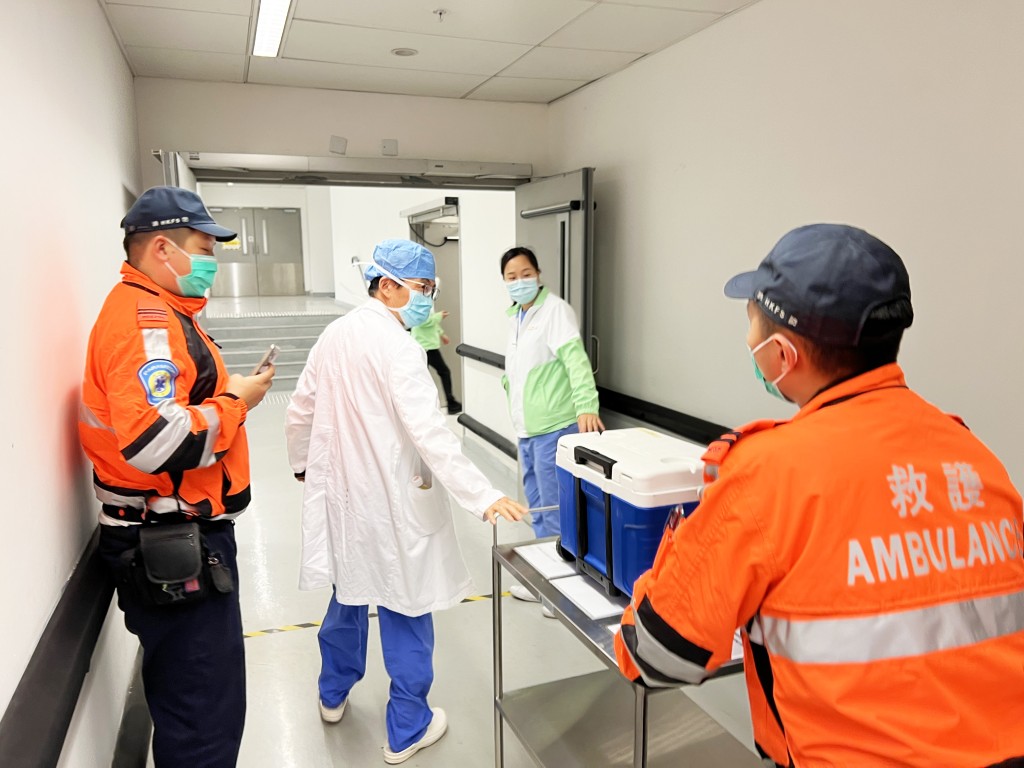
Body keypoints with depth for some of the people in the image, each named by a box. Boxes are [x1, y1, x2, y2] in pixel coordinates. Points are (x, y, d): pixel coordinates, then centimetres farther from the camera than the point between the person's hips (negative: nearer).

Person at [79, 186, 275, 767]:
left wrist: (228, 391, 6)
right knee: (207, 709, 1)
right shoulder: (144, 317, -19)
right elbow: (154, 440, -31)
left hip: (180, 535, 11)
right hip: (174, 545, -11)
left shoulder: (159, 311, 15)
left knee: (189, 692, 24)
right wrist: (236, 401, -17)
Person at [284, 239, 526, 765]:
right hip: (390, 501, -8)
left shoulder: (334, 334, 4)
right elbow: (429, 431, -28)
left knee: (349, 591, 25)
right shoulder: (397, 346, -20)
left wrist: (302, 463, 28)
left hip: (340, 491, 8)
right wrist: (483, 497, -30)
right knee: (403, 608, 7)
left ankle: (333, 693, 46)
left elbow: (300, 410, 12)